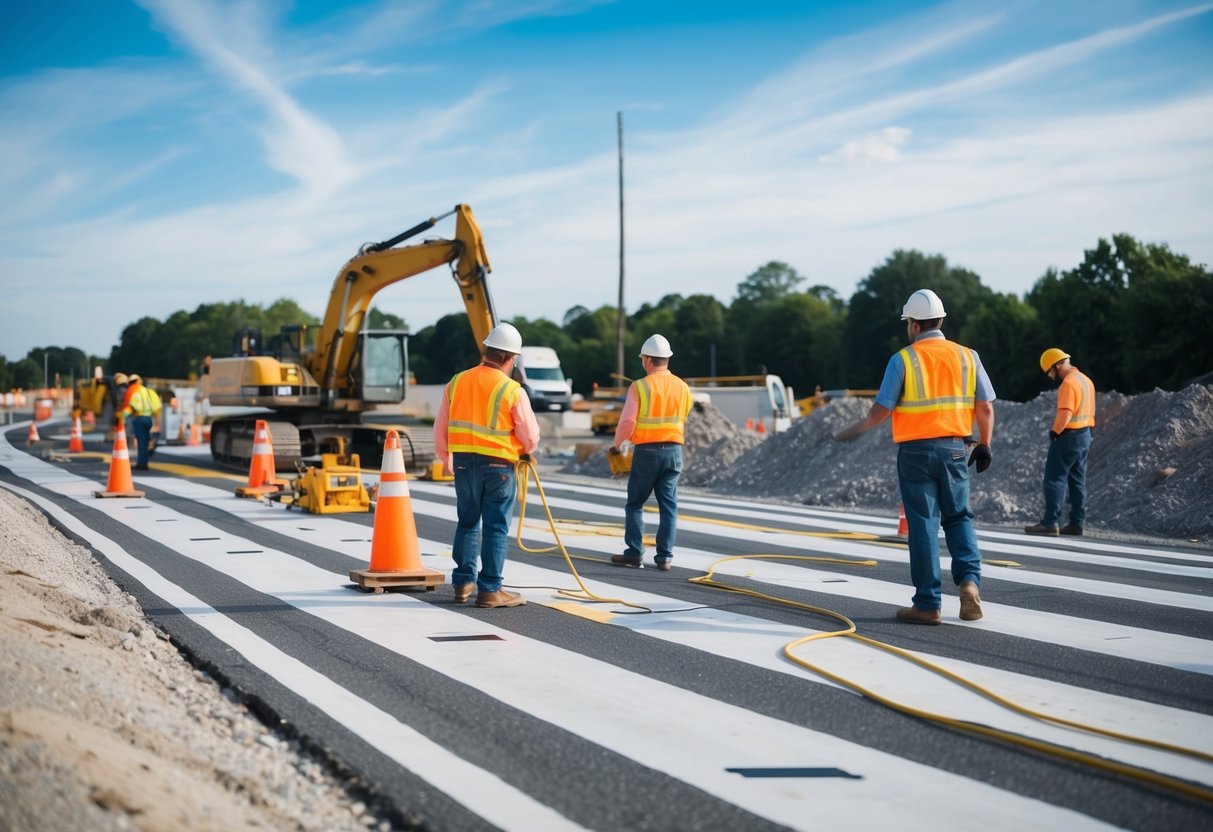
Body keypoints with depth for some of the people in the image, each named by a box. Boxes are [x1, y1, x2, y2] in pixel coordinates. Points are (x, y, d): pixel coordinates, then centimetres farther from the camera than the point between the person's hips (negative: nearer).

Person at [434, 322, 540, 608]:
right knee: (496, 528, 2)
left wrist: (448, 460, 24)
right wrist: (525, 451, 18)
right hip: (498, 466, -4)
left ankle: (463, 582, 21)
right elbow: (530, 436, -5)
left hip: (464, 463, 4)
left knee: (467, 523, 18)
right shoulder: (513, 391, -10)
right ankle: (489, 590, 2)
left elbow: (441, 430, 10)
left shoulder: (456, 383, 3)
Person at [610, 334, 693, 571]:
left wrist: (616, 445, 6)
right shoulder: (682, 387, 5)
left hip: (646, 451, -4)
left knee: (635, 504, 8)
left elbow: (627, 422, -10)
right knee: (669, 505, 6)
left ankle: (634, 553, 5)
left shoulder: (639, 387, -10)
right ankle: (665, 556, 4)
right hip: (674, 450, 4)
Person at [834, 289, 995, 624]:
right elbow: (985, 407, 2)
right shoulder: (966, 356, 3)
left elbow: (881, 410, -7)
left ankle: (927, 604, 4)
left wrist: (856, 430, 10)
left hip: (916, 450, -3)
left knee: (923, 524, 3)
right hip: (954, 449, 3)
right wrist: (984, 445, 15)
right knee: (958, 518, 16)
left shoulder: (903, 360, -6)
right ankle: (969, 579, -7)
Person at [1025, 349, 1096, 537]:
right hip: (1084, 435, 10)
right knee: (1078, 482, 11)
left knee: (1055, 479, -7)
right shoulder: (1086, 380, 13)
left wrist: (1055, 431, -11)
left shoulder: (1068, 383, -18)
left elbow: (1065, 413, -25)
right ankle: (1076, 523, 11)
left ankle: (1050, 523, -10)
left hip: (1068, 436, -10)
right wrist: (1086, 430, 15)